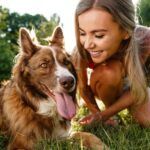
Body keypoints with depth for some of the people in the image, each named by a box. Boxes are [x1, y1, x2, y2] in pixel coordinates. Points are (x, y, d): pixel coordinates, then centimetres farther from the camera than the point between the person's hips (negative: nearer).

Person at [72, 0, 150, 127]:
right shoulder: (81, 55, -35)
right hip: (107, 89, -1)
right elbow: (83, 88, -16)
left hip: (132, 86, 1)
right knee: (108, 72, -34)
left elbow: (138, 88, -25)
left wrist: (106, 114, -28)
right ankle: (110, 105, -4)